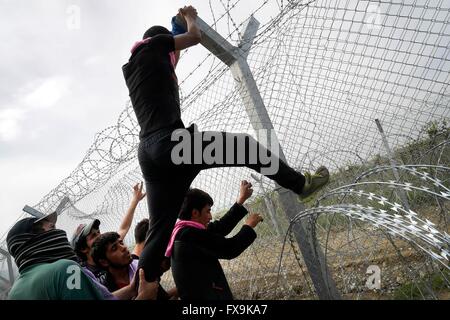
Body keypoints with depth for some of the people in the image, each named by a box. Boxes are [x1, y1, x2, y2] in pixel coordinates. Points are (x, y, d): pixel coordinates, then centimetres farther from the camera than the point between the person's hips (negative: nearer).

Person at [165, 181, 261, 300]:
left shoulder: (184, 232, 12)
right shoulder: (190, 234, -17)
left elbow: (219, 228, 15)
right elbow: (229, 249, -15)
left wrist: (241, 200, 21)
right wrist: (249, 226, 1)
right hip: (206, 296, -10)